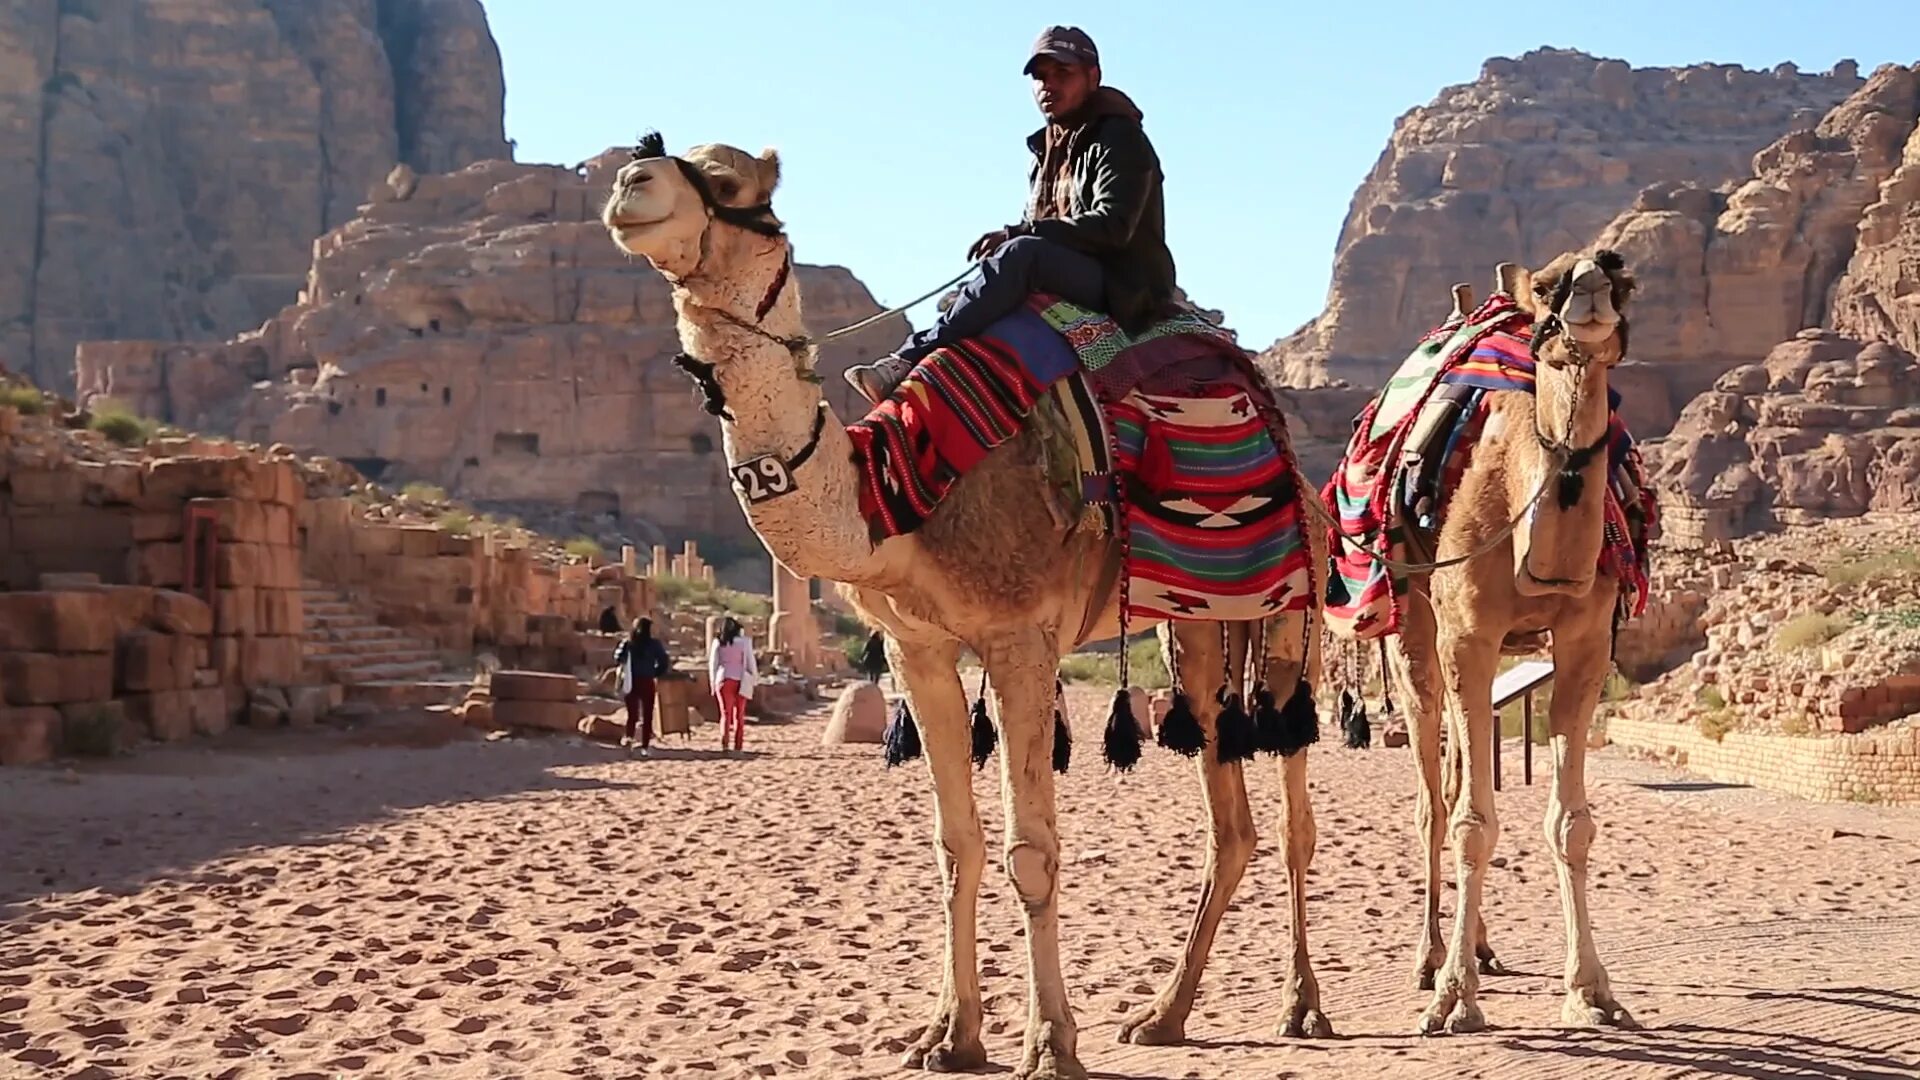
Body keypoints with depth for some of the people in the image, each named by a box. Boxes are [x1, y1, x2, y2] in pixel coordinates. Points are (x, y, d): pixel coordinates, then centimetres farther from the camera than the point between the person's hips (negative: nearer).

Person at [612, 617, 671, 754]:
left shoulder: (627, 643, -1)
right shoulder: (654, 644, -6)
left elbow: (617, 658, -4)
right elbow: (664, 662, -8)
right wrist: (656, 673, 7)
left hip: (631, 682, 2)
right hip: (647, 682, -2)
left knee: (632, 713, 13)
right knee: (647, 714, 7)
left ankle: (629, 737, -11)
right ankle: (645, 745, 3)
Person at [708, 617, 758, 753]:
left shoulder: (718, 642, 2)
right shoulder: (744, 642, -4)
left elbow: (712, 664, 5)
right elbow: (750, 663, -2)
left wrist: (713, 684, 12)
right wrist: (754, 677, 12)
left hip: (723, 680, 1)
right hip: (740, 680, -1)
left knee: (725, 713, 4)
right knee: (739, 715, 10)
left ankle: (724, 743, -13)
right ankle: (737, 746, 8)